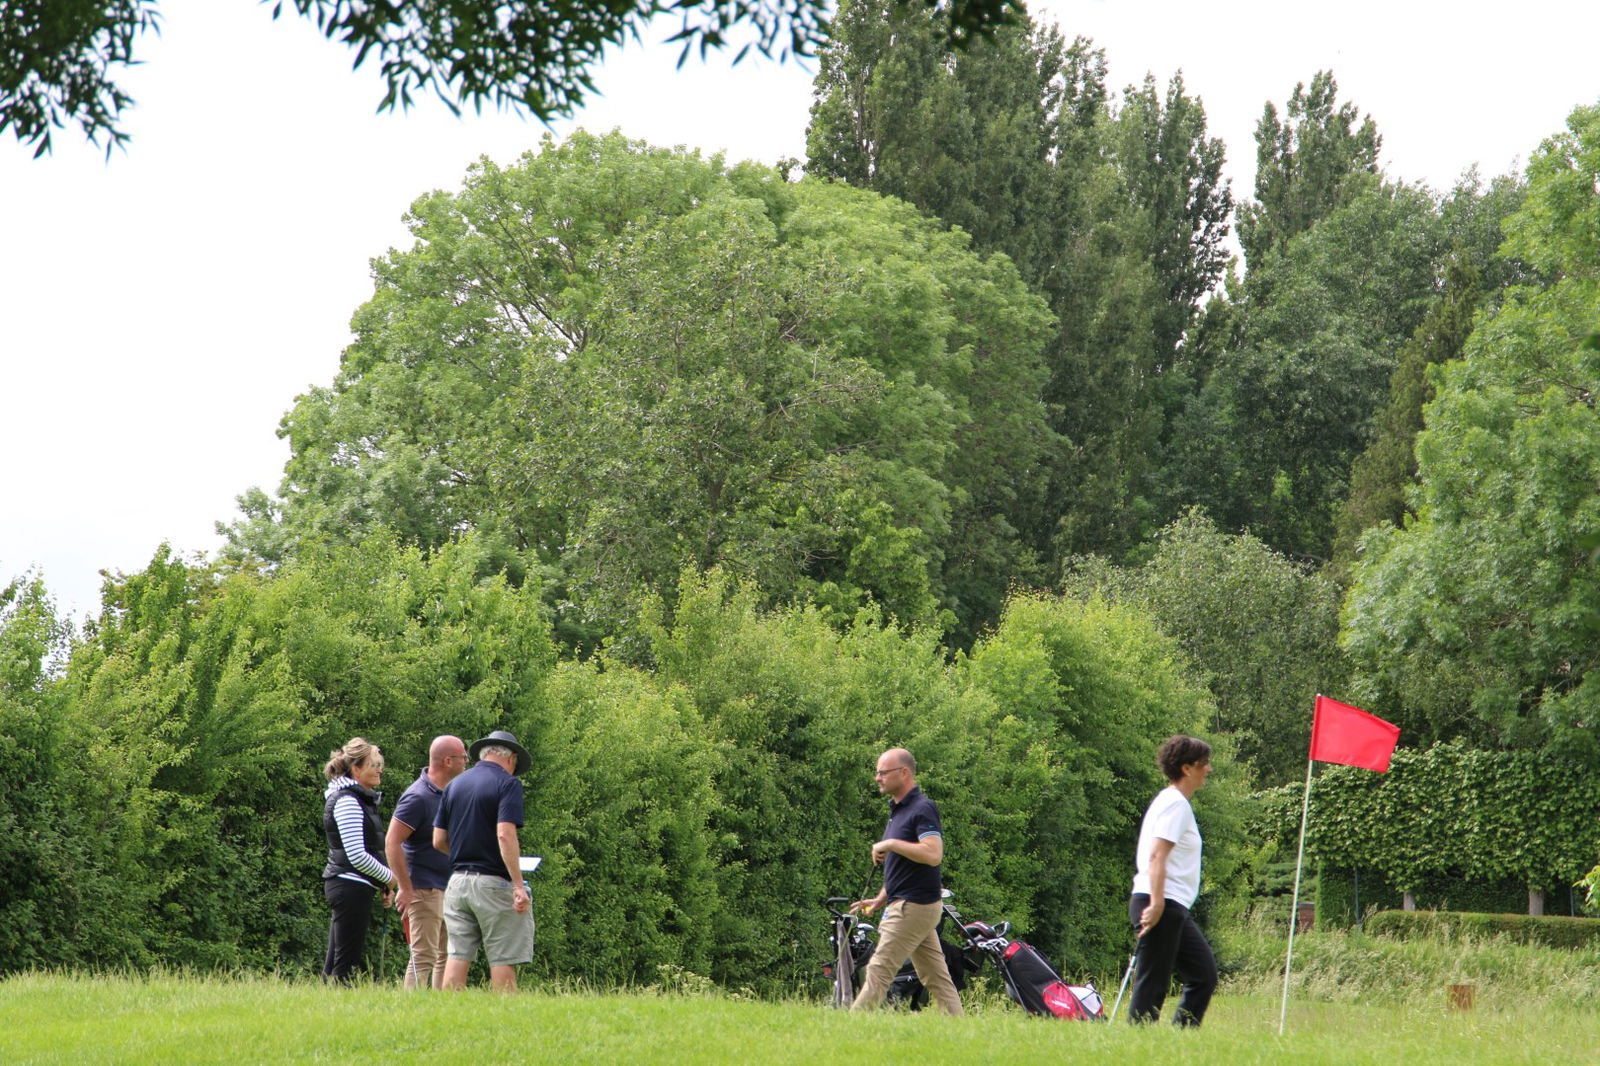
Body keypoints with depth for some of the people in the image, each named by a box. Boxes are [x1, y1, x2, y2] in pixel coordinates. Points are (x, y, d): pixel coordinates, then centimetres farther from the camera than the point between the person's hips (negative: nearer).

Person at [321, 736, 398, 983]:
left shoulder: (359, 799, 18)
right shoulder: (347, 801, -13)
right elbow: (357, 856, -20)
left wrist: (382, 882, 13)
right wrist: (388, 877, -7)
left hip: (342, 886, 10)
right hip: (351, 886, -10)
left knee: (335, 962, 10)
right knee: (346, 963, -9)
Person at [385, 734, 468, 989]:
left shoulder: (449, 792, 11)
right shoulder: (418, 797, -16)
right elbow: (392, 844, -19)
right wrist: (406, 888, -20)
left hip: (448, 888, 9)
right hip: (425, 889, -9)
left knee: (448, 956, 12)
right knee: (424, 957, -9)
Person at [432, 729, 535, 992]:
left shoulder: (454, 785, 12)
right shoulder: (507, 784, -7)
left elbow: (439, 841, 11)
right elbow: (505, 835, -19)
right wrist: (518, 885, -20)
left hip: (457, 880, 6)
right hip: (493, 882, -6)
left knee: (458, 957, 5)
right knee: (502, 960, -1)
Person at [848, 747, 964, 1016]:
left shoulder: (922, 809, -13)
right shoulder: (897, 811, 18)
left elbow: (933, 854, -26)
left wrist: (890, 844, -20)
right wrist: (880, 900, 17)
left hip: (915, 905, -10)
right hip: (905, 904, 10)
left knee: (879, 971, -10)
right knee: (937, 978, 7)